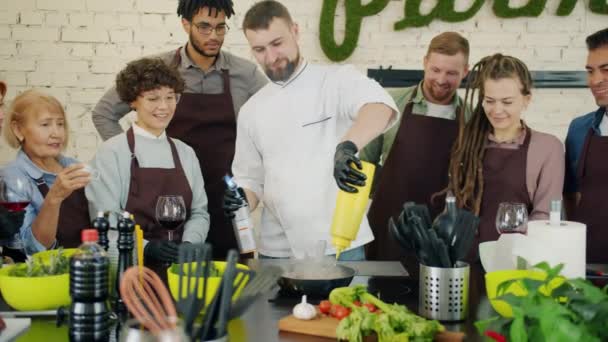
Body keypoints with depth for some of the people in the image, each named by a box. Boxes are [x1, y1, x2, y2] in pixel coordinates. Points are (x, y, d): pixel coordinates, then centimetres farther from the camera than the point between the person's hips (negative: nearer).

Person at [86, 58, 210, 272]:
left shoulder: (186, 153, 13)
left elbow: (199, 212, 13)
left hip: (179, 263, 3)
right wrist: (145, 247, -19)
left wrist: (188, 245, -5)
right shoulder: (112, 152, -1)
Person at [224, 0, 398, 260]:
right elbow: (250, 178, 15)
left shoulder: (336, 81, -4)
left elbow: (380, 106, -24)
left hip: (338, 245, -4)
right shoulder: (251, 111, 10)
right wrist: (242, 203, -7)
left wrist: (347, 145, -43)